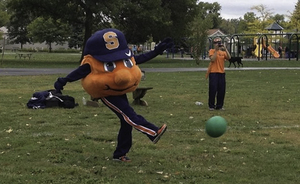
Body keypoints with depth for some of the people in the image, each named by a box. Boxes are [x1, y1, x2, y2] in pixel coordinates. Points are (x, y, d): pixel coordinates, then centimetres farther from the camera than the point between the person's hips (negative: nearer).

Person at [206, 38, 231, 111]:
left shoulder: (223, 52, 13)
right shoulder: (211, 51, 0)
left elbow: (229, 58, -3)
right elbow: (212, 59, -15)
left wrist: (225, 49, -9)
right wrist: (216, 50, -14)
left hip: (221, 73, 5)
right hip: (213, 73, -5)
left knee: (221, 90, 4)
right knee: (213, 89, -4)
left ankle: (219, 106, 14)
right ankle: (211, 106, 5)